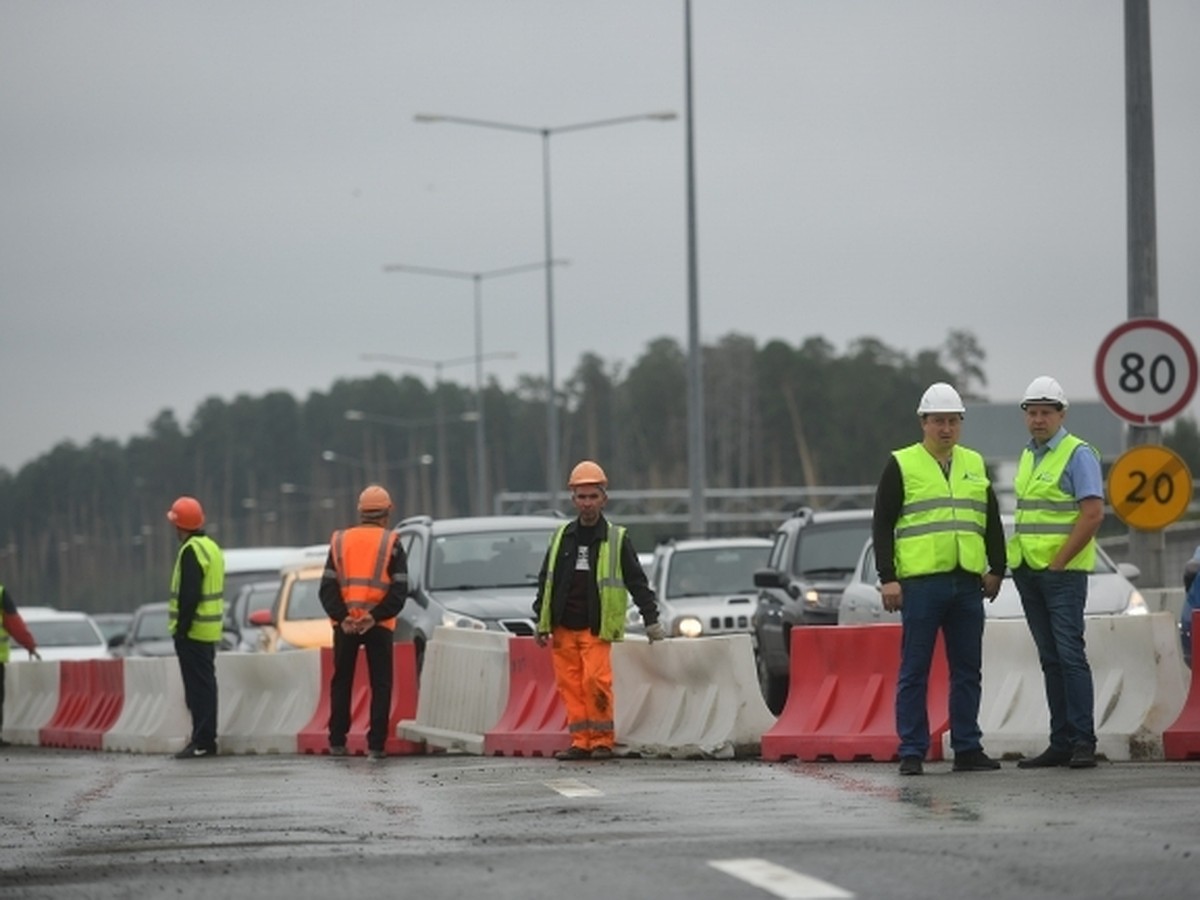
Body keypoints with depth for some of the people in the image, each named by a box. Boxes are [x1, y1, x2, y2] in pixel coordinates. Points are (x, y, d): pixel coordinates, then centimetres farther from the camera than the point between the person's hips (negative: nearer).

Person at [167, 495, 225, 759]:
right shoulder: (211, 547, 15)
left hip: (193, 630, -10)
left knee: (198, 686, -8)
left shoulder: (191, 552, -16)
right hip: (210, 630, 10)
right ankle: (206, 739, 18)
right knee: (205, 685, 14)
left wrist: (181, 628, -19)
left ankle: (202, 742, -9)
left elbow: (189, 596, -22)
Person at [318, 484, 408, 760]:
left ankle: (337, 742, 11)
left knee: (341, 683, 13)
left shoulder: (339, 541, 8)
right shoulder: (391, 543, 0)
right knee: (380, 685, 3)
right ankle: (376, 744, -4)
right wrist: (375, 616, -14)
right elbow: (399, 590, -9)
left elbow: (327, 588, -1)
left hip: (345, 624, 2)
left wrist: (342, 617, -10)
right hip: (379, 625, -2)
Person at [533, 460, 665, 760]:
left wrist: (651, 620, -3)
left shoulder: (617, 540, 1)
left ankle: (602, 739, -3)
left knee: (596, 681, -14)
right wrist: (541, 623, 13)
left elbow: (637, 583, 3)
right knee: (570, 685, 1)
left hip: (597, 629, -4)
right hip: (563, 628, 4)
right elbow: (545, 581, 16)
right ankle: (580, 741, 6)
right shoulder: (561, 538, 11)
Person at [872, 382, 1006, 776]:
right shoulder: (901, 466, 1)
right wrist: (887, 578, -9)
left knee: (968, 670, 7)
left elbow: (992, 522, 20)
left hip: (967, 583, 5)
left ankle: (967, 748, 12)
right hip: (920, 584, -5)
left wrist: (996, 569, 12)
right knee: (914, 670, -2)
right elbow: (882, 525, -1)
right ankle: (912, 752, 1)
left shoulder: (975, 465, 15)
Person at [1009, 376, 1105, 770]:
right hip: (1027, 571, 8)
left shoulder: (1078, 455, -8)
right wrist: (1018, 560, 11)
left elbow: (1093, 514, -15)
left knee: (1070, 655, -10)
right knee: (1049, 659, 8)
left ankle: (1084, 742, -9)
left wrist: (1058, 562, -15)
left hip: (1063, 572, -8)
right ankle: (1060, 742, 9)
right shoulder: (1027, 456, 17)